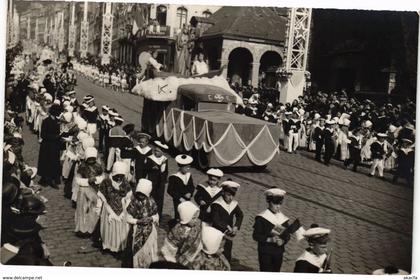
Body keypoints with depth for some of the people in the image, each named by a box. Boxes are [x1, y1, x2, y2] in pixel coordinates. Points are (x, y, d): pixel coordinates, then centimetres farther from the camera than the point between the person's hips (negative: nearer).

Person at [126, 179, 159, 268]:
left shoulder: (151, 202, -6)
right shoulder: (133, 203, -11)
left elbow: (157, 217, 2)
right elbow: (128, 218, -7)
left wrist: (151, 218, -18)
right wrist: (138, 221, -20)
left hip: (150, 230, 1)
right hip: (138, 231, -1)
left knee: (150, 250, 6)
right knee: (139, 250, 5)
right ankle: (138, 266, 24)